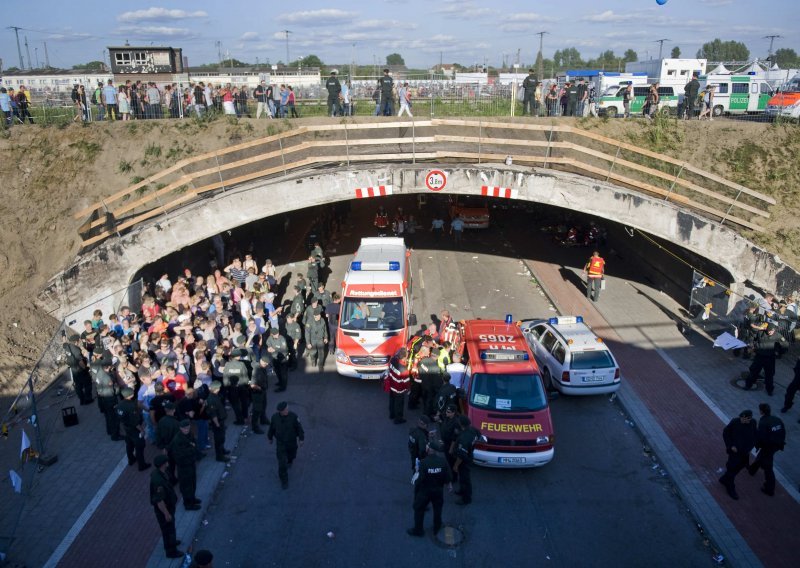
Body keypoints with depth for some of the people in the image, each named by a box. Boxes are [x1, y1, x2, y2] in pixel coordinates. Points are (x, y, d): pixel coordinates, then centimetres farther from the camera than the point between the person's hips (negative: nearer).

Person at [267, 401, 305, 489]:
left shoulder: (293, 416, -25)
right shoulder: (275, 417, -19)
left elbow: (299, 427, -13)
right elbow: (272, 428, -2)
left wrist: (301, 439, -8)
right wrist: (270, 438, 12)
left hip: (292, 442, 1)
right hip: (280, 443, -1)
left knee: (291, 455, 28)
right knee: (282, 463, -4)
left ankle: (289, 460, 64)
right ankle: (284, 480, 15)